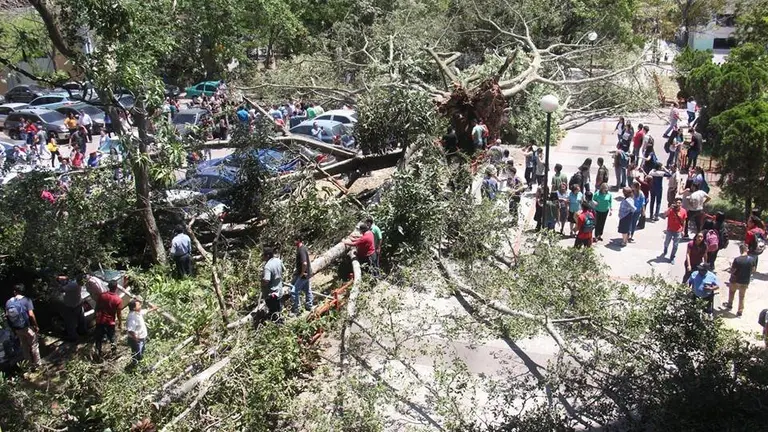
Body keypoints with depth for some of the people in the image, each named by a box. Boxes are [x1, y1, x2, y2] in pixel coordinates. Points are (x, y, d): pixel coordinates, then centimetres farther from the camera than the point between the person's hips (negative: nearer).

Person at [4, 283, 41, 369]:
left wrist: (12, 328, 13)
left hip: (17, 329, 5)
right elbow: (31, 315, -20)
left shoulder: (8, 302, -1)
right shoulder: (26, 300, -15)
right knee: (34, 346, 11)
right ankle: (37, 365, 18)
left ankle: (31, 365, 30)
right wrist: (36, 326, -9)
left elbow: (7, 316, 2)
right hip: (28, 327, -4)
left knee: (25, 347, 19)